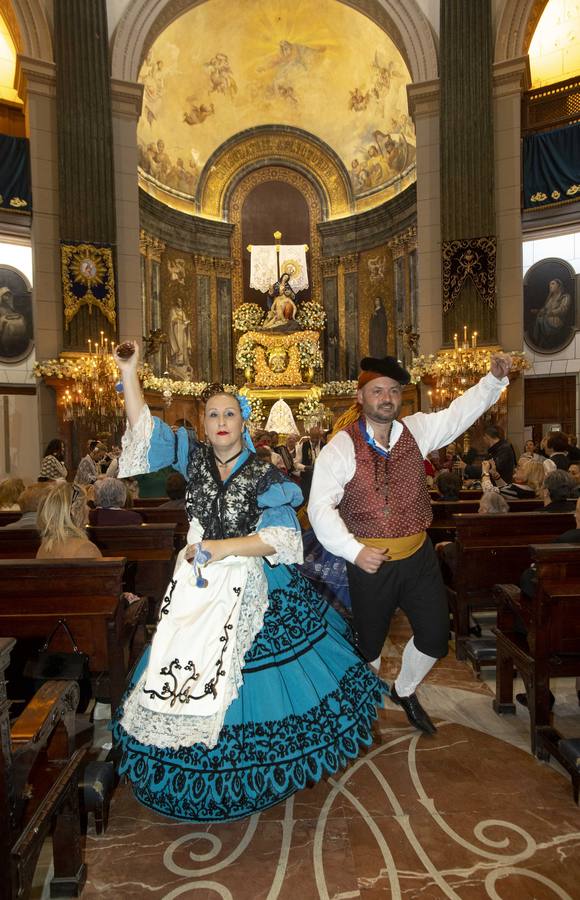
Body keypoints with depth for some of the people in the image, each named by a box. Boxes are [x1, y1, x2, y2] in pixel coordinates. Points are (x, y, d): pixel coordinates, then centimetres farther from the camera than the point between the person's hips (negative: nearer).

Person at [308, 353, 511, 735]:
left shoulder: (417, 430, 1)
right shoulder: (341, 447, -14)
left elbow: (463, 410, 7)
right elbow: (320, 507, -19)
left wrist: (495, 377, -9)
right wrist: (354, 551, -29)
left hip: (419, 556, 4)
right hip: (369, 561, -4)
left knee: (436, 635, 12)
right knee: (370, 642, 14)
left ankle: (405, 691, 43)